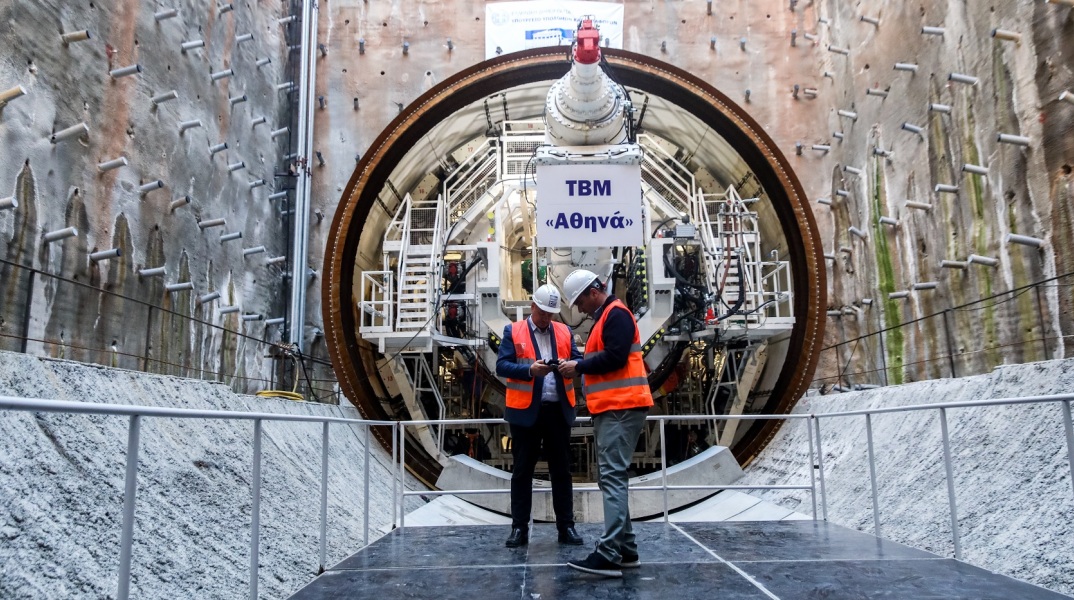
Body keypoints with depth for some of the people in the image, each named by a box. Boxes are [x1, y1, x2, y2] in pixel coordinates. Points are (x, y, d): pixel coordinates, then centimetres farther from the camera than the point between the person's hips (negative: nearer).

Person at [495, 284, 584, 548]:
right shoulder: (513, 331, 3)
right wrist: (530, 370, -22)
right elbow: (502, 366, -6)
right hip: (526, 410, -3)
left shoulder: (565, 331, 12)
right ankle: (519, 527, 11)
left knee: (561, 470, 8)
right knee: (522, 470, 4)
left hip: (558, 410, 3)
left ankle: (566, 526, 15)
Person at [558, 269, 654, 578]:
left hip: (621, 408, -11)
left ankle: (609, 554, -15)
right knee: (611, 477, 11)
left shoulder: (616, 313, -9)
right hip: (612, 408, 11)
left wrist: (579, 366, -10)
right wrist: (580, 368, 6)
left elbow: (614, 357, -20)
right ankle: (626, 549, 17)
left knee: (612, 477, -14)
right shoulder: (606, 316, 23)